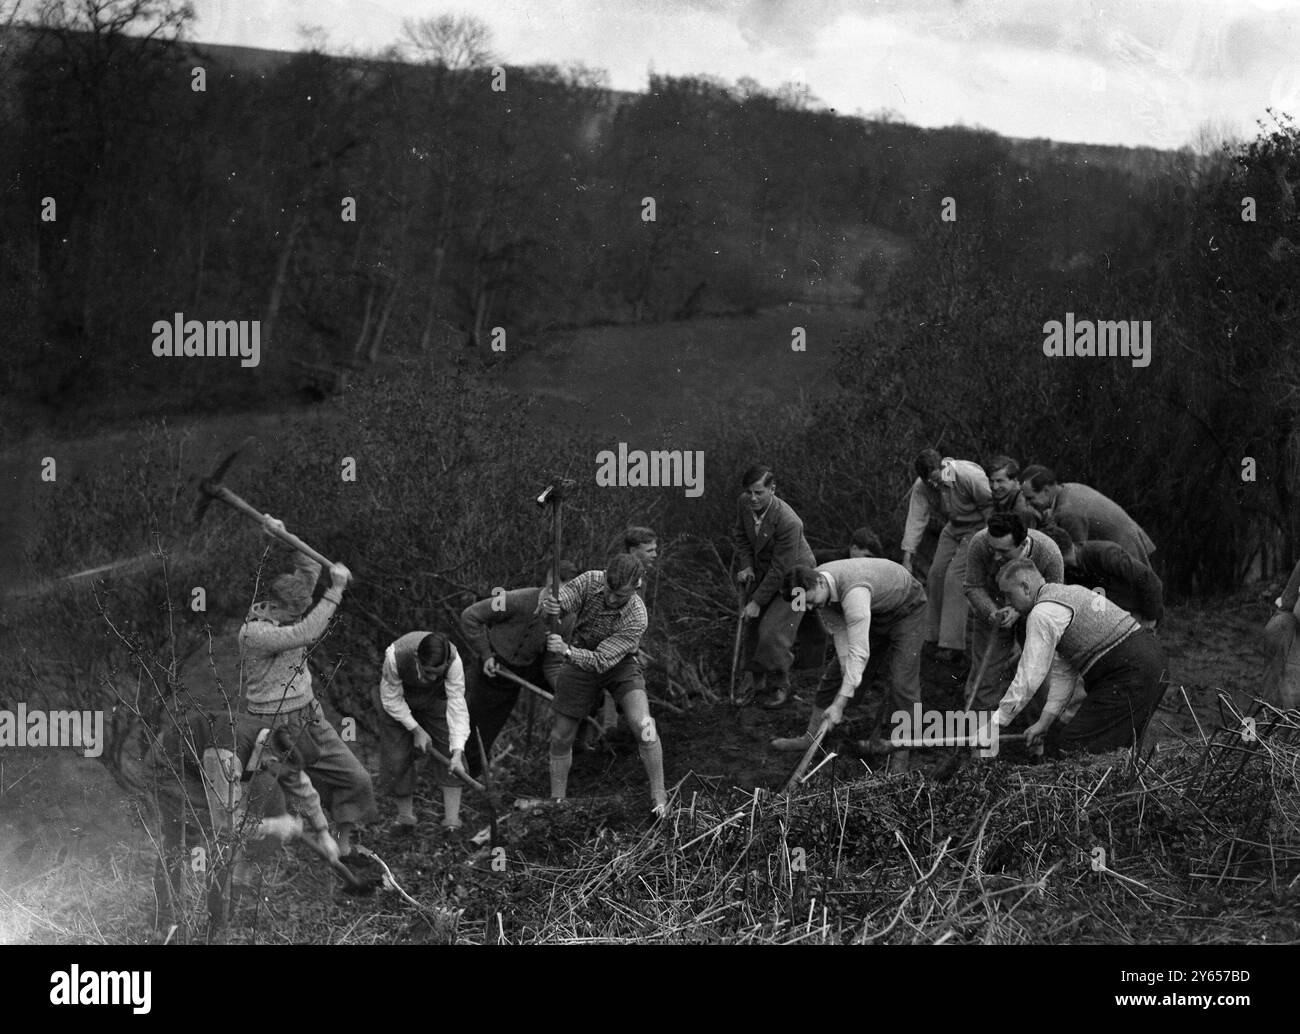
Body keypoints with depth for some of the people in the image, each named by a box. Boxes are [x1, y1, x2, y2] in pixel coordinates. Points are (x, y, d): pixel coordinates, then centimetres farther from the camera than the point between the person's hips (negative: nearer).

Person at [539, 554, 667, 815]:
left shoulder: (636, 619, -31)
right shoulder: (590, 581, -21)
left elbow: (601, 661, -33)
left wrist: (567, 651, -49)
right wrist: (550, 606, -48)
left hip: (619, 666, -3)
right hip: (579, 664, 3)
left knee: (643, 726, -25)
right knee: (561, 737, 6)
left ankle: (659, 799, -13)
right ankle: (556, 802, 24)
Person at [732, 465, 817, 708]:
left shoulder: (788, 522, -36)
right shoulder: (744, 503, -16)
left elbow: (780, 569, -29)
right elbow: (741, 535, 6)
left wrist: (757, 602, -23)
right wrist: (746, 566, -8)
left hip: (792, 577, -7)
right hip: (762, 571, 7)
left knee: (773, 633, -12)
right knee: (753, 628, 11)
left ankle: (780, 688, 9)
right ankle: (757, 680, 31)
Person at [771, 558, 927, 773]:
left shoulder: (854, 592, -44)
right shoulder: (816, 587, -19)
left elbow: (859, 652, -46)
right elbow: (840, 634, -11)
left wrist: (840, 704, -47)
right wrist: (847, 675, -21)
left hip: (906, 609, -7)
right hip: (873, 611, 7)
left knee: (902, 682, -16)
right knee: (836, 671, 6)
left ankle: (900, 755, -5)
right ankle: (810, 737, 16)